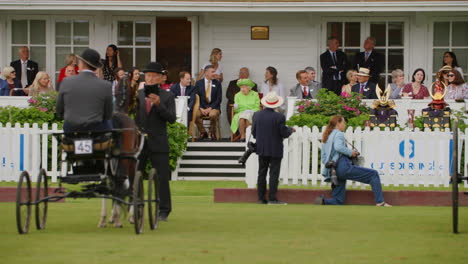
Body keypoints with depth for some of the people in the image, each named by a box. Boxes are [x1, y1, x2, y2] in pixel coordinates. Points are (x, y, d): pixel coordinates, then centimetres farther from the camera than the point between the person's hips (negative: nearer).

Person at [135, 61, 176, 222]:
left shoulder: (167, 97, 3)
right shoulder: (137, 95, 9)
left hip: (158, 143, -2)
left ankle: (164, 211, 6)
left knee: (162, 178, -1)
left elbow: (171, 119, -8)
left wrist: (159, 104, -18)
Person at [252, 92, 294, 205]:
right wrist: (290, 130, 8)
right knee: (274, 174, -1)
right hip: (275, 150, -4)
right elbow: (284, 134, -12)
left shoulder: (257, 115, -2)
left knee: (262, 174, 11)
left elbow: (254, 133, 3)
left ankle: (261, 198, 12)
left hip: (261, 149, 4)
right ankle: (272, 198, -4)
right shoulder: (279, 117, -16)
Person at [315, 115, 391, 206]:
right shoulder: (338, 134, 0)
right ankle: (380, 202, -10)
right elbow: (338, 147, -22)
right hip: (343, 167, -9)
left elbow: (324, 158, 23)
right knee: (374, 174, -2)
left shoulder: (326, 137, 25)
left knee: (338, 202, 9)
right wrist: (350, 152, -10)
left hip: (333, 171, 9)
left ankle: (322, 202, -19)